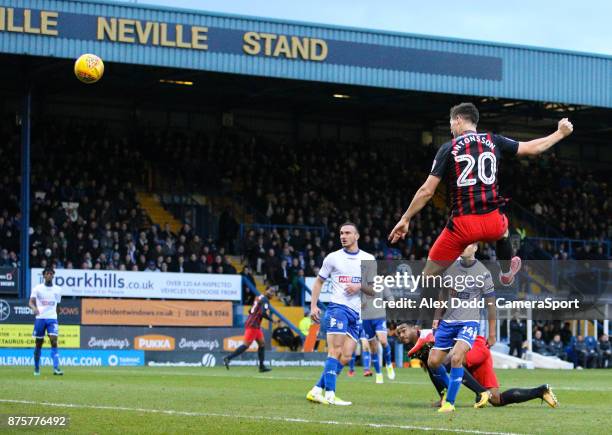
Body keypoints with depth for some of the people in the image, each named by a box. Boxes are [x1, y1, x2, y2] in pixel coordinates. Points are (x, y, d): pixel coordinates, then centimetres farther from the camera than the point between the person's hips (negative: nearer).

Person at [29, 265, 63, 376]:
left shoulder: (57, 290, 9)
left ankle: (56, 368, -19)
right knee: (39, 343, 6)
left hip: (52, 318, 1)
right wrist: (34, 308, -26)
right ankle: (36, 368, 19)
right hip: (40, 318, -1)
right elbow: (31, 302, -5)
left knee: (54, 341, -14)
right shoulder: (37, 288, 2)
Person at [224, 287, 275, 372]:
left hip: (256, 326, 10)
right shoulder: (265, 300, -10)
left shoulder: (259, 298, 18)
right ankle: (228, 358, -15)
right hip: (253, 326, -10)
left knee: (262, 343, 12)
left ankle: (262, 366, 12)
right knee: (246, 344, -12)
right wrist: (271, 319, -11)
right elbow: (263, 313, -23)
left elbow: (250, 311, 21)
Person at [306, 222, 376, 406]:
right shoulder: (333, 258, 5)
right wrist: (313, 305, 1)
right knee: (335, 352, -15)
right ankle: (330, 395, -19)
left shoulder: (368, 259, 11)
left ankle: (317, 391, 3)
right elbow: (319, 281, 12)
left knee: (345, 357, -2)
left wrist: (359, 286, -9)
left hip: (356, 314, 4)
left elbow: (373, 290, 11)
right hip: (337, 308, -4)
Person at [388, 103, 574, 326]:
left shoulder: (448, 148, 0)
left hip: (463, 224, -3)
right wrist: (561, 133, 33)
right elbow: (533, 148, 17)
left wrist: (405, 219, 4)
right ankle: (507, 272, 62)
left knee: (429, 274, 8)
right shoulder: (493, 141, 7)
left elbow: (427, 191, -4)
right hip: (492, 220, 3)